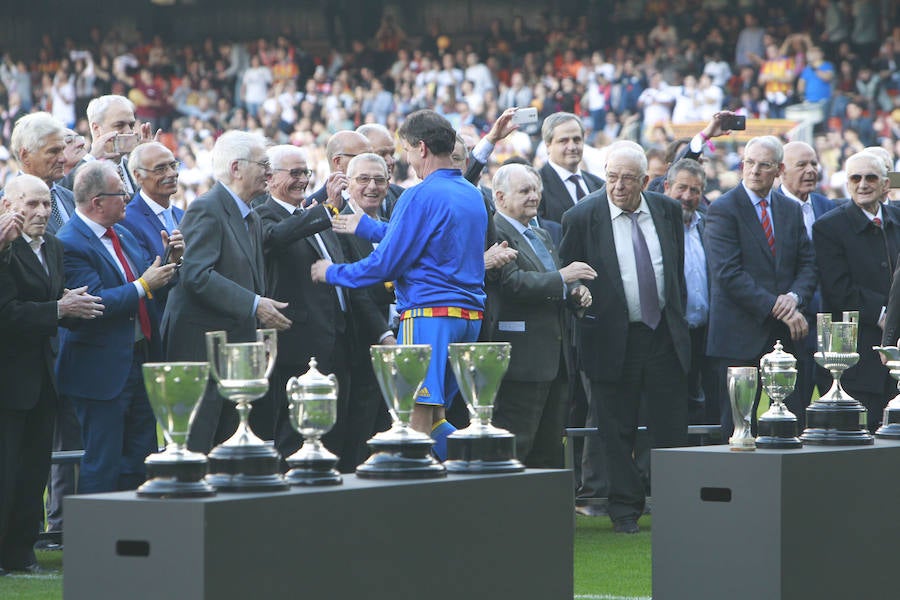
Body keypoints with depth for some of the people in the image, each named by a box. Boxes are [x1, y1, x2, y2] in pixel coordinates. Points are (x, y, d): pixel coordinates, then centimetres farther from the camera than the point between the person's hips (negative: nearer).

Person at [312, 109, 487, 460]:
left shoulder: (422, 196, -12)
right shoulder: (472, 195, 15)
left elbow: (385, 264, -11)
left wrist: (332, 273, 3)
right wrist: (366, 227, 33)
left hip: (429, 313, -9)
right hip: (470, 314, 9)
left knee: (416, 419, -7)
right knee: (434, 418, 15)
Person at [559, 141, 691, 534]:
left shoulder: (667, 210, 5)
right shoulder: (582, 217, -7)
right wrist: (579, 297, -12)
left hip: (665, 336, 3)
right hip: (612, 338, -3)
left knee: (671, 429, 5)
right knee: (617, 434, 3)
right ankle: (625, 510, 13)